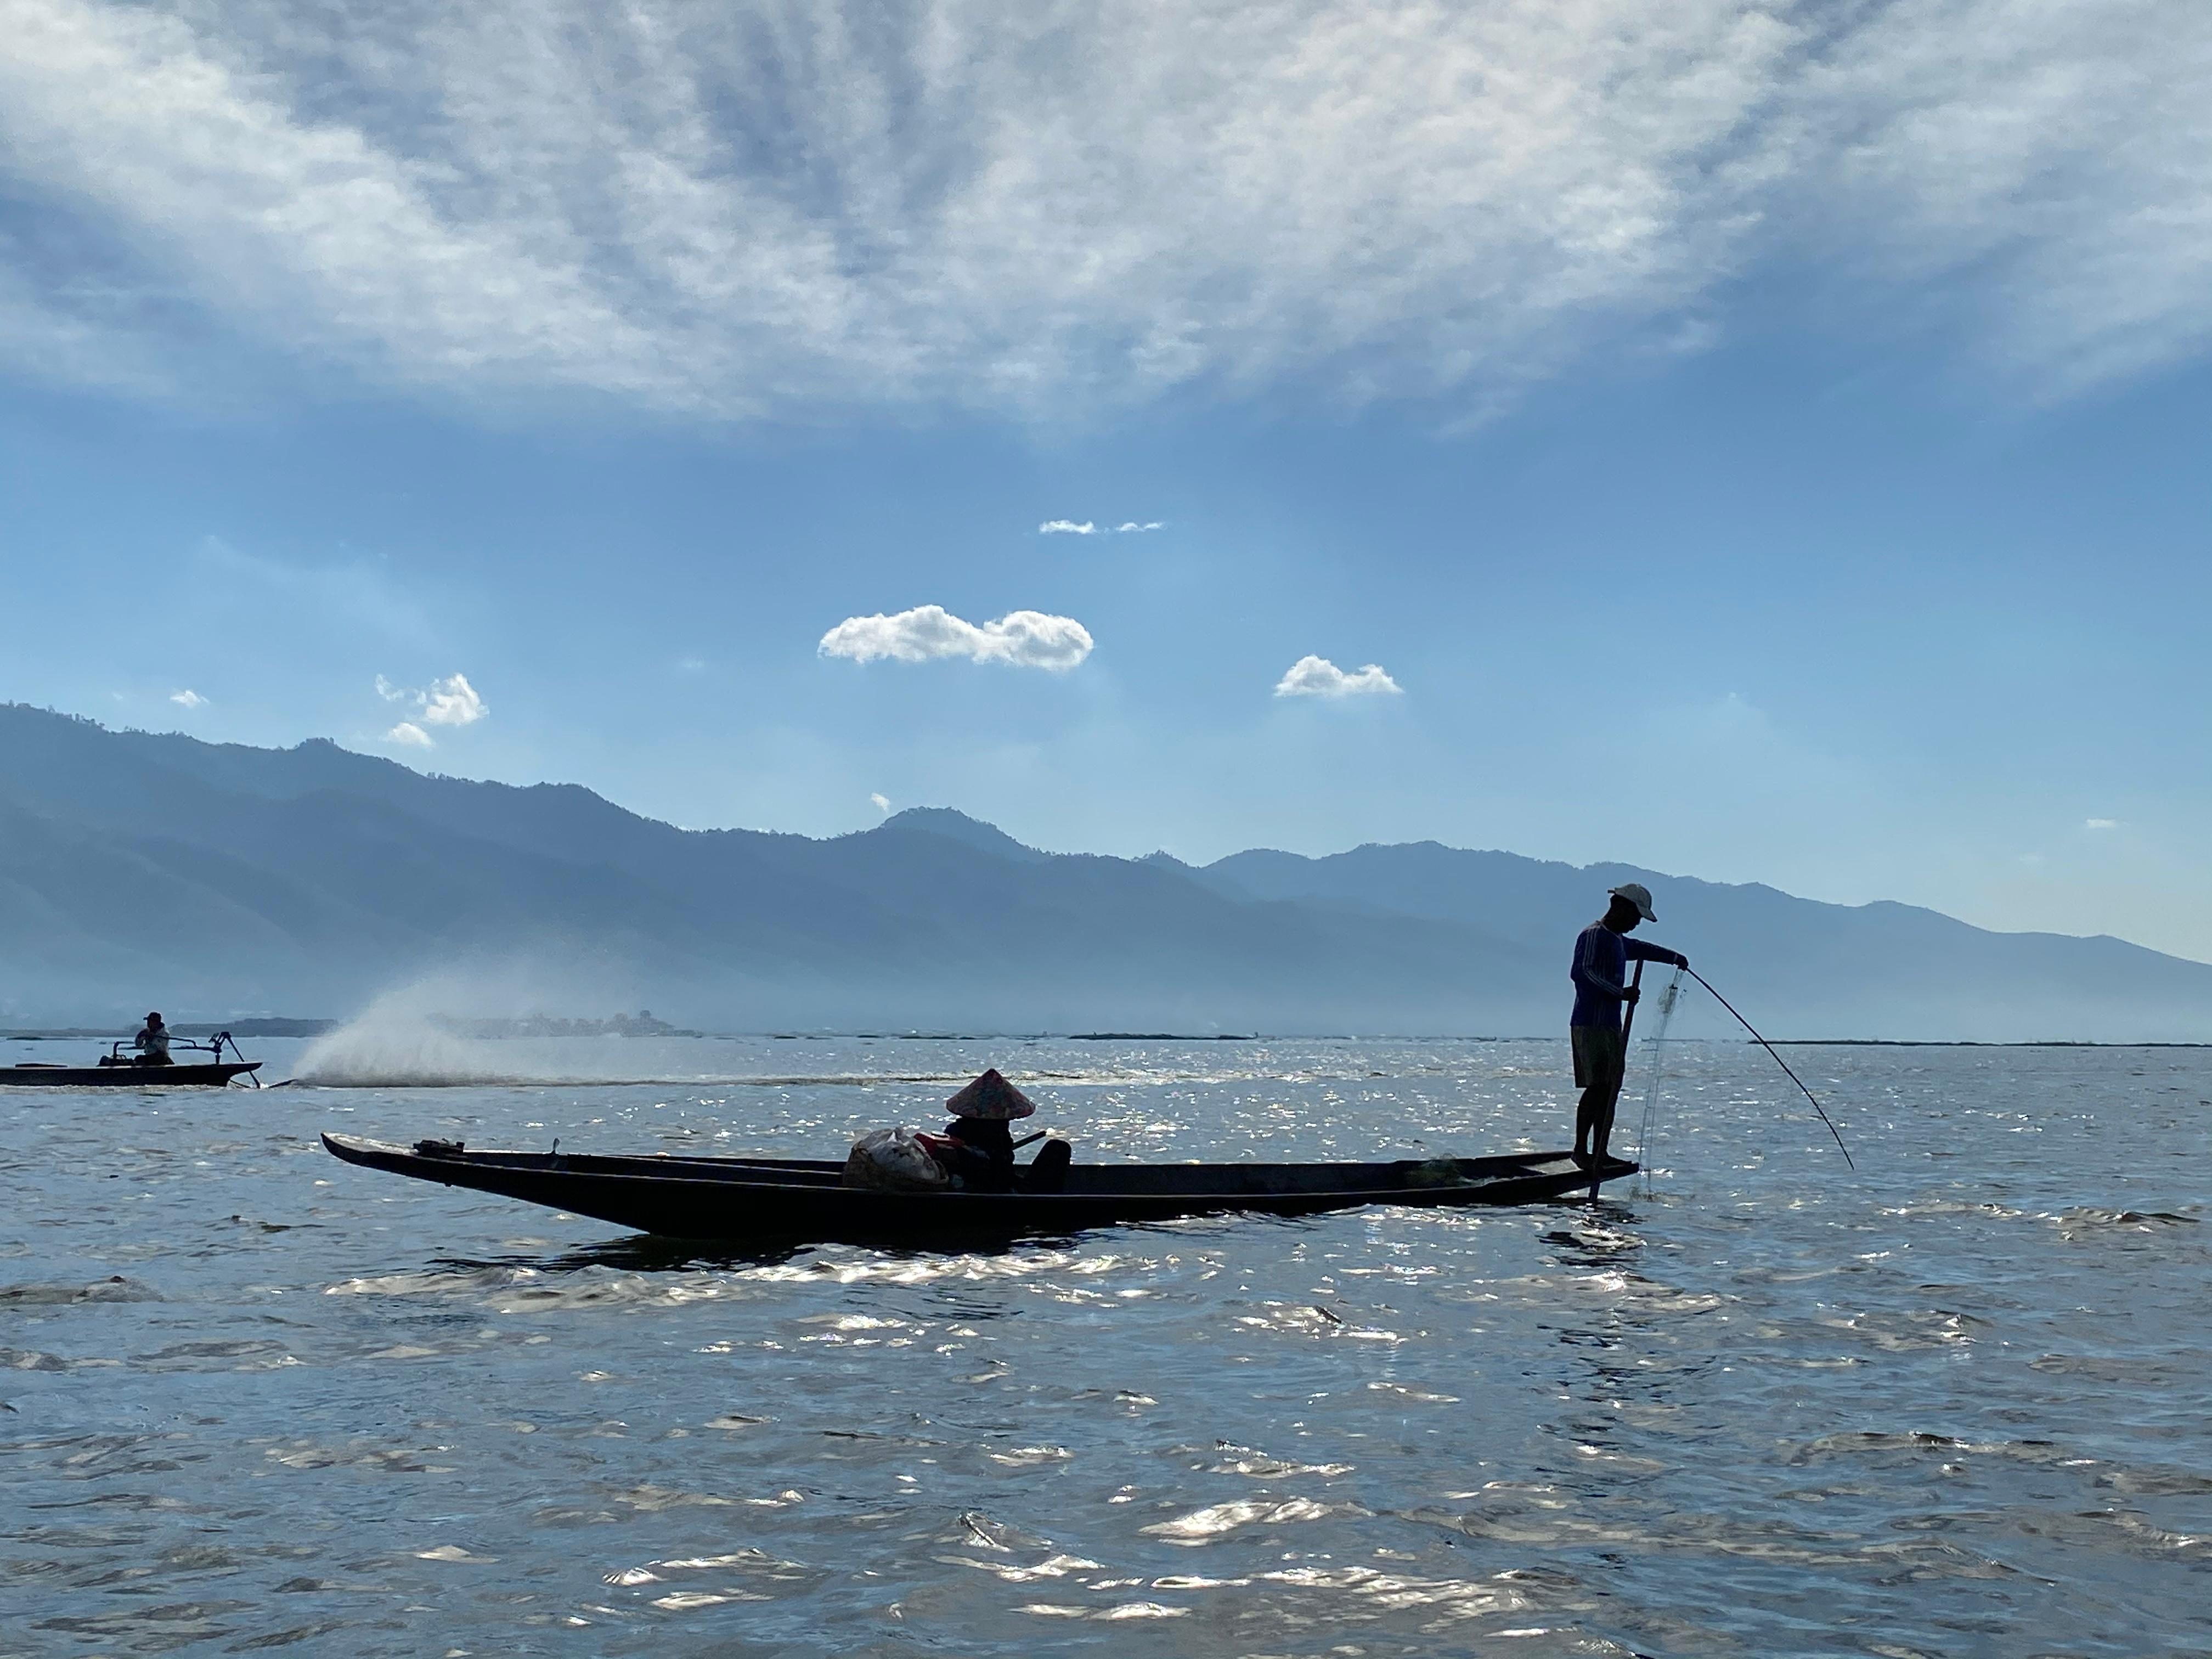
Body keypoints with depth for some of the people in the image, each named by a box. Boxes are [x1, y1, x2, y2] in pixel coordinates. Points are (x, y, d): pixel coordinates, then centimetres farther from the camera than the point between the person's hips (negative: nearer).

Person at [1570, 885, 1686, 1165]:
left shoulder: (1618, 940, 23)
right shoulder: (1593, 936, -9)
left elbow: (1640, 949, 44)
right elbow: (1581, 972, -23)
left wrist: (1674, 957, 56)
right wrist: (1620, 992, -26)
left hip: (1610, 1026, 10)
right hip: (1591, 1025, -10)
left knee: (1610, 1088, 5)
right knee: (1598, 1086, -15)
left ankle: (1600, 1152, 6)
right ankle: (1581, 1150, -14)